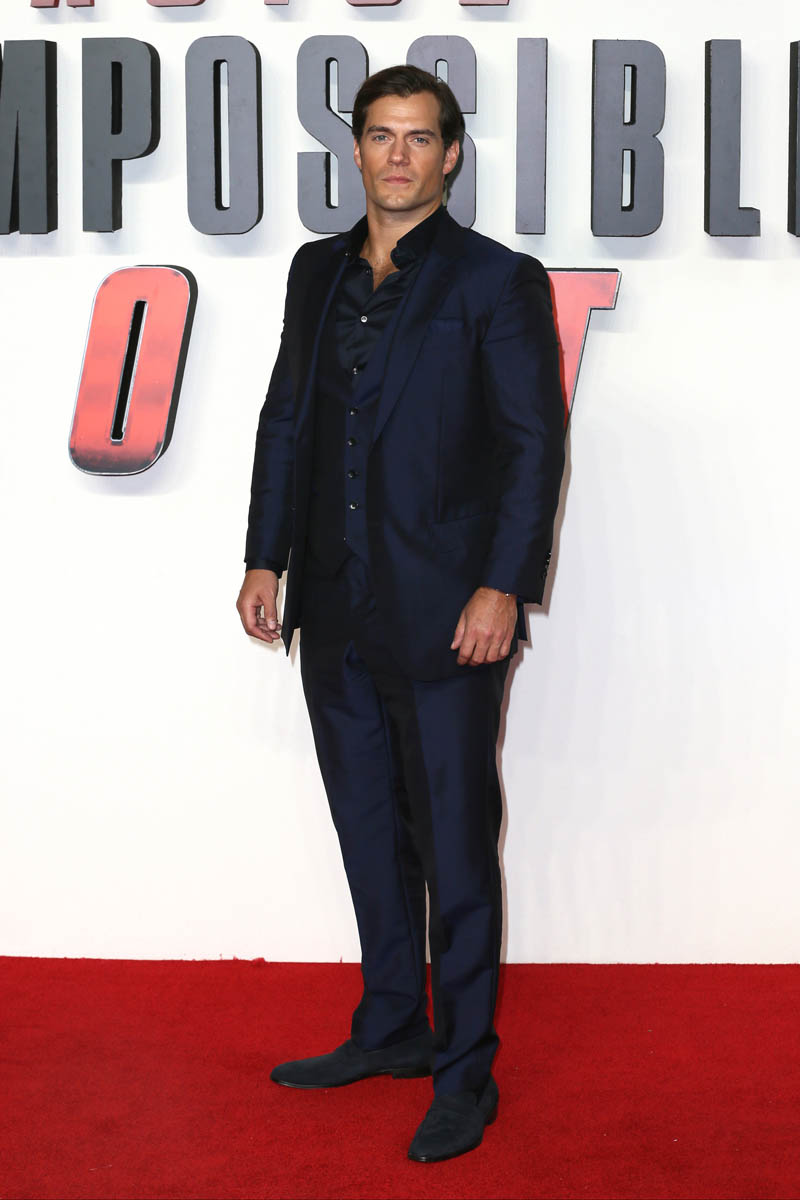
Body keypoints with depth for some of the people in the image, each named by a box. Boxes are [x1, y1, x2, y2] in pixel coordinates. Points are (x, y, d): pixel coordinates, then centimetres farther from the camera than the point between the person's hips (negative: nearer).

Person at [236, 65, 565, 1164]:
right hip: (336, 614, 6)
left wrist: (502, 587, -15)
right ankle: (391, 1030, 31)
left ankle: (465, 1073, 13)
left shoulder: (498, 281, -5)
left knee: (454, 848, 1)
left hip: (443, 619, -6)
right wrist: (266, 558, 11)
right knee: (369, 834, 15)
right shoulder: (318, 270, 12)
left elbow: (535, 443, -8)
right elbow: (286, 420, 16)